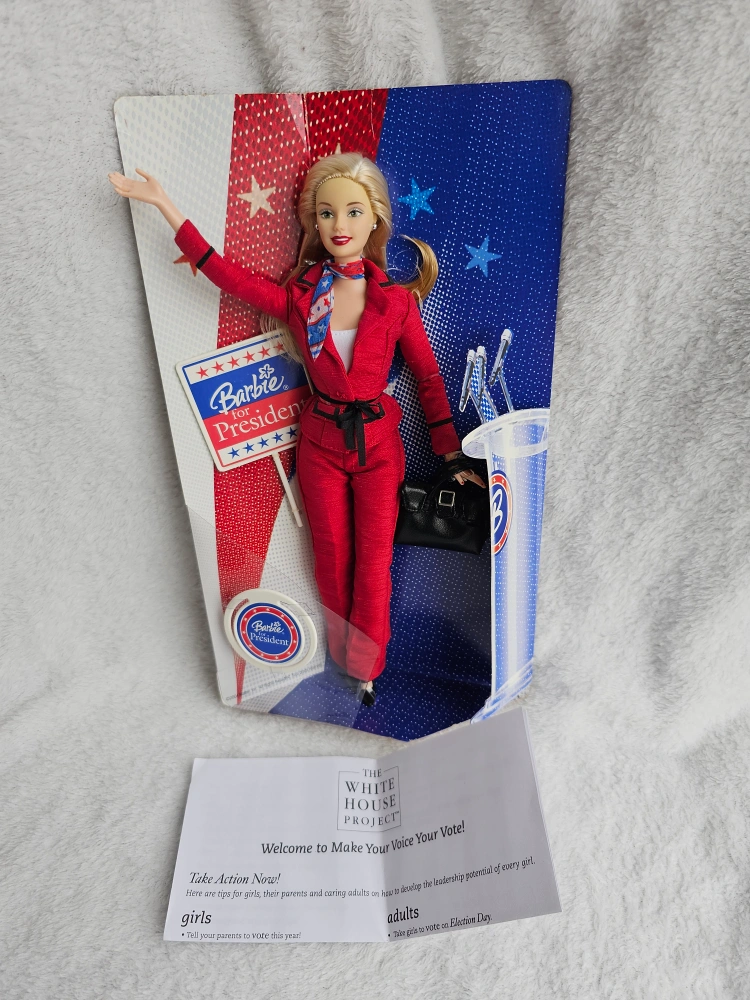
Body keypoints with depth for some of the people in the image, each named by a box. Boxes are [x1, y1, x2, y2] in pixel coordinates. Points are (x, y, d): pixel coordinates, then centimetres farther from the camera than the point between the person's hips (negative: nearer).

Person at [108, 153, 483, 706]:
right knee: (333, 561, 13)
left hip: (378, 445, -1)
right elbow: (229, 274, -3)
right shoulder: (299, 297, -4)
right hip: (321, 443, 2)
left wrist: (452, 455, 1)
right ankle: (341, 661, 34)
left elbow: (429, 378, -1)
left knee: (373, 565, 5)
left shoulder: (396, 300, -7)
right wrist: (166, 204, -5)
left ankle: (366, 671, 25)